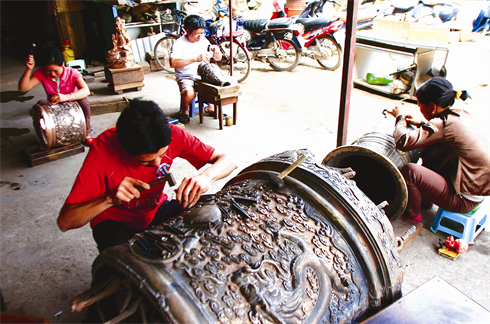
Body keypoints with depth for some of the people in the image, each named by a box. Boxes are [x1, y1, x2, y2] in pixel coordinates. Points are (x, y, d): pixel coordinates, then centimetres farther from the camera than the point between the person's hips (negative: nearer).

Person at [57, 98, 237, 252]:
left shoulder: (171, 135, -21)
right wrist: (110, 199, -40)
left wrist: (205, 177, -39)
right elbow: (65, 221, -24)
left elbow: (227, 160, -17)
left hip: (156, 211, 3)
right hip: (115, 222, -3)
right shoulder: (103, 150, -28)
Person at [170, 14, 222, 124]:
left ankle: (211, 105, 10)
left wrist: (217, 51, -13)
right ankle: (185, 109, 2)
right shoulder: (179, 43, -11)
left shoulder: (203, 41, 6)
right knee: (189, 94, -36)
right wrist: (195, 59, -36)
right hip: (185, 77, -5)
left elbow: (218, 58, 13)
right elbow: (173, 63, -28)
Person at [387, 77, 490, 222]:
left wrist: (400, 116, -11)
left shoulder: (444, 123, -26)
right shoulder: (463, 113, 0)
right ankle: (426, 199, 30)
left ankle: (412, 213, 9)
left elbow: (403, 141, -30)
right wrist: (421, 124, 10)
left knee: (409, 171, -16)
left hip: (465, 200, -9)